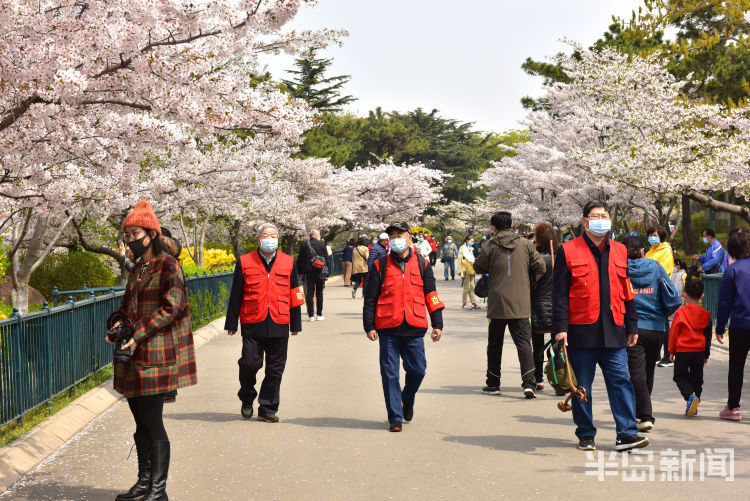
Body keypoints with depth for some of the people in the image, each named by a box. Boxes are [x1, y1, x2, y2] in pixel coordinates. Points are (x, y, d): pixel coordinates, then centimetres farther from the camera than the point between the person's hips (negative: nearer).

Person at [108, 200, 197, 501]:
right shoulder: (137, 270, 17)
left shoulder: (168, 266, -8)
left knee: (152, 423, -5)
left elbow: (172, 307, -16)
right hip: (134, 355, 8)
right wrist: (118, 323, -1)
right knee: (141, 422, 14)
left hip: (156, 356, -8)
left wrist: (138, 335, -19)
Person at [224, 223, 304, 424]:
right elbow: (235, 296, 7)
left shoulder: (289, 262, 10)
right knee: (250, 363, -7)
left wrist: (296, 324, 12)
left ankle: (267, 409, 16)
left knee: (275, 369, 4)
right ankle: (247, 400, 20)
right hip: (252, 324, -2)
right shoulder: (244, 263, 5)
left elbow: (295, 296, 13)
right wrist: (231, 323, 6)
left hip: (279, 326, 2)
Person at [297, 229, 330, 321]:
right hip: (320, 272, -1)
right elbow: (327, 259, -2)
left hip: (308, 272, 1)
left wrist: (301, 272, 12)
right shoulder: (322, 244, -2)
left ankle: (311, 315, 2)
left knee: (309, 294, 4)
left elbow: (299, 260, 4)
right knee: (319, 294, 7)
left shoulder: (304, 245, 2)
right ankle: (319, 315, 8)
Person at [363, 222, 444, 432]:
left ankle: (407, 399, 32)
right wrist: (369, 326, 0)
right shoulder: (380, 266, 6)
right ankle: (395, 417, 9)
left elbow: (432, 296, 11)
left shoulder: (421, 265, 9)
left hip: (414, 329, 1)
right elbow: (370, 298, 6)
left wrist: (437, 324, 6)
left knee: (417, 369, 1)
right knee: (390, 374, -1)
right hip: (388, 329, -1)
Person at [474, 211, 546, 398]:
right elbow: (540, 267, 3)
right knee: (523, 342, 0)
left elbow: (478, 268, 5)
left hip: (497, 304, -1)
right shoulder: (525, 244, 3)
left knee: (495, 344, 11)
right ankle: (528, 382, -14)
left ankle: (493, 384, 17)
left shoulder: (490, 246, -3)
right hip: (521, 304, 1)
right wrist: (530, 285, 18)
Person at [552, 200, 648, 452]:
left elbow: (627, 292, 18)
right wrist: (560, 327, -9)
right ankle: (586, 435, 17)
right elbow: (559, 294, -2)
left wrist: (632, 326, 15)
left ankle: (626, 433, 3)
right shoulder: (568, 251, 0)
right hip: (581, 330, -3)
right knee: (581, 386, 5)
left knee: (621, 381, -2)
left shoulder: (619, 251, 13)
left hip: (613, 331, 3)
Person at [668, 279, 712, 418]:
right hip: (699, 352, 3)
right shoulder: (705, 314, 2)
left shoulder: (680, 313, -8)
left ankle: (690, 396, -17)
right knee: (696, 379, 13)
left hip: (682, 351, -3)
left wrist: (671, 352, 8)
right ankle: (693, 406, 12)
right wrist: (706, 355, 18)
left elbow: (674, 333, -4)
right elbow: (708, 336, 9)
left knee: (680, 376, 8)